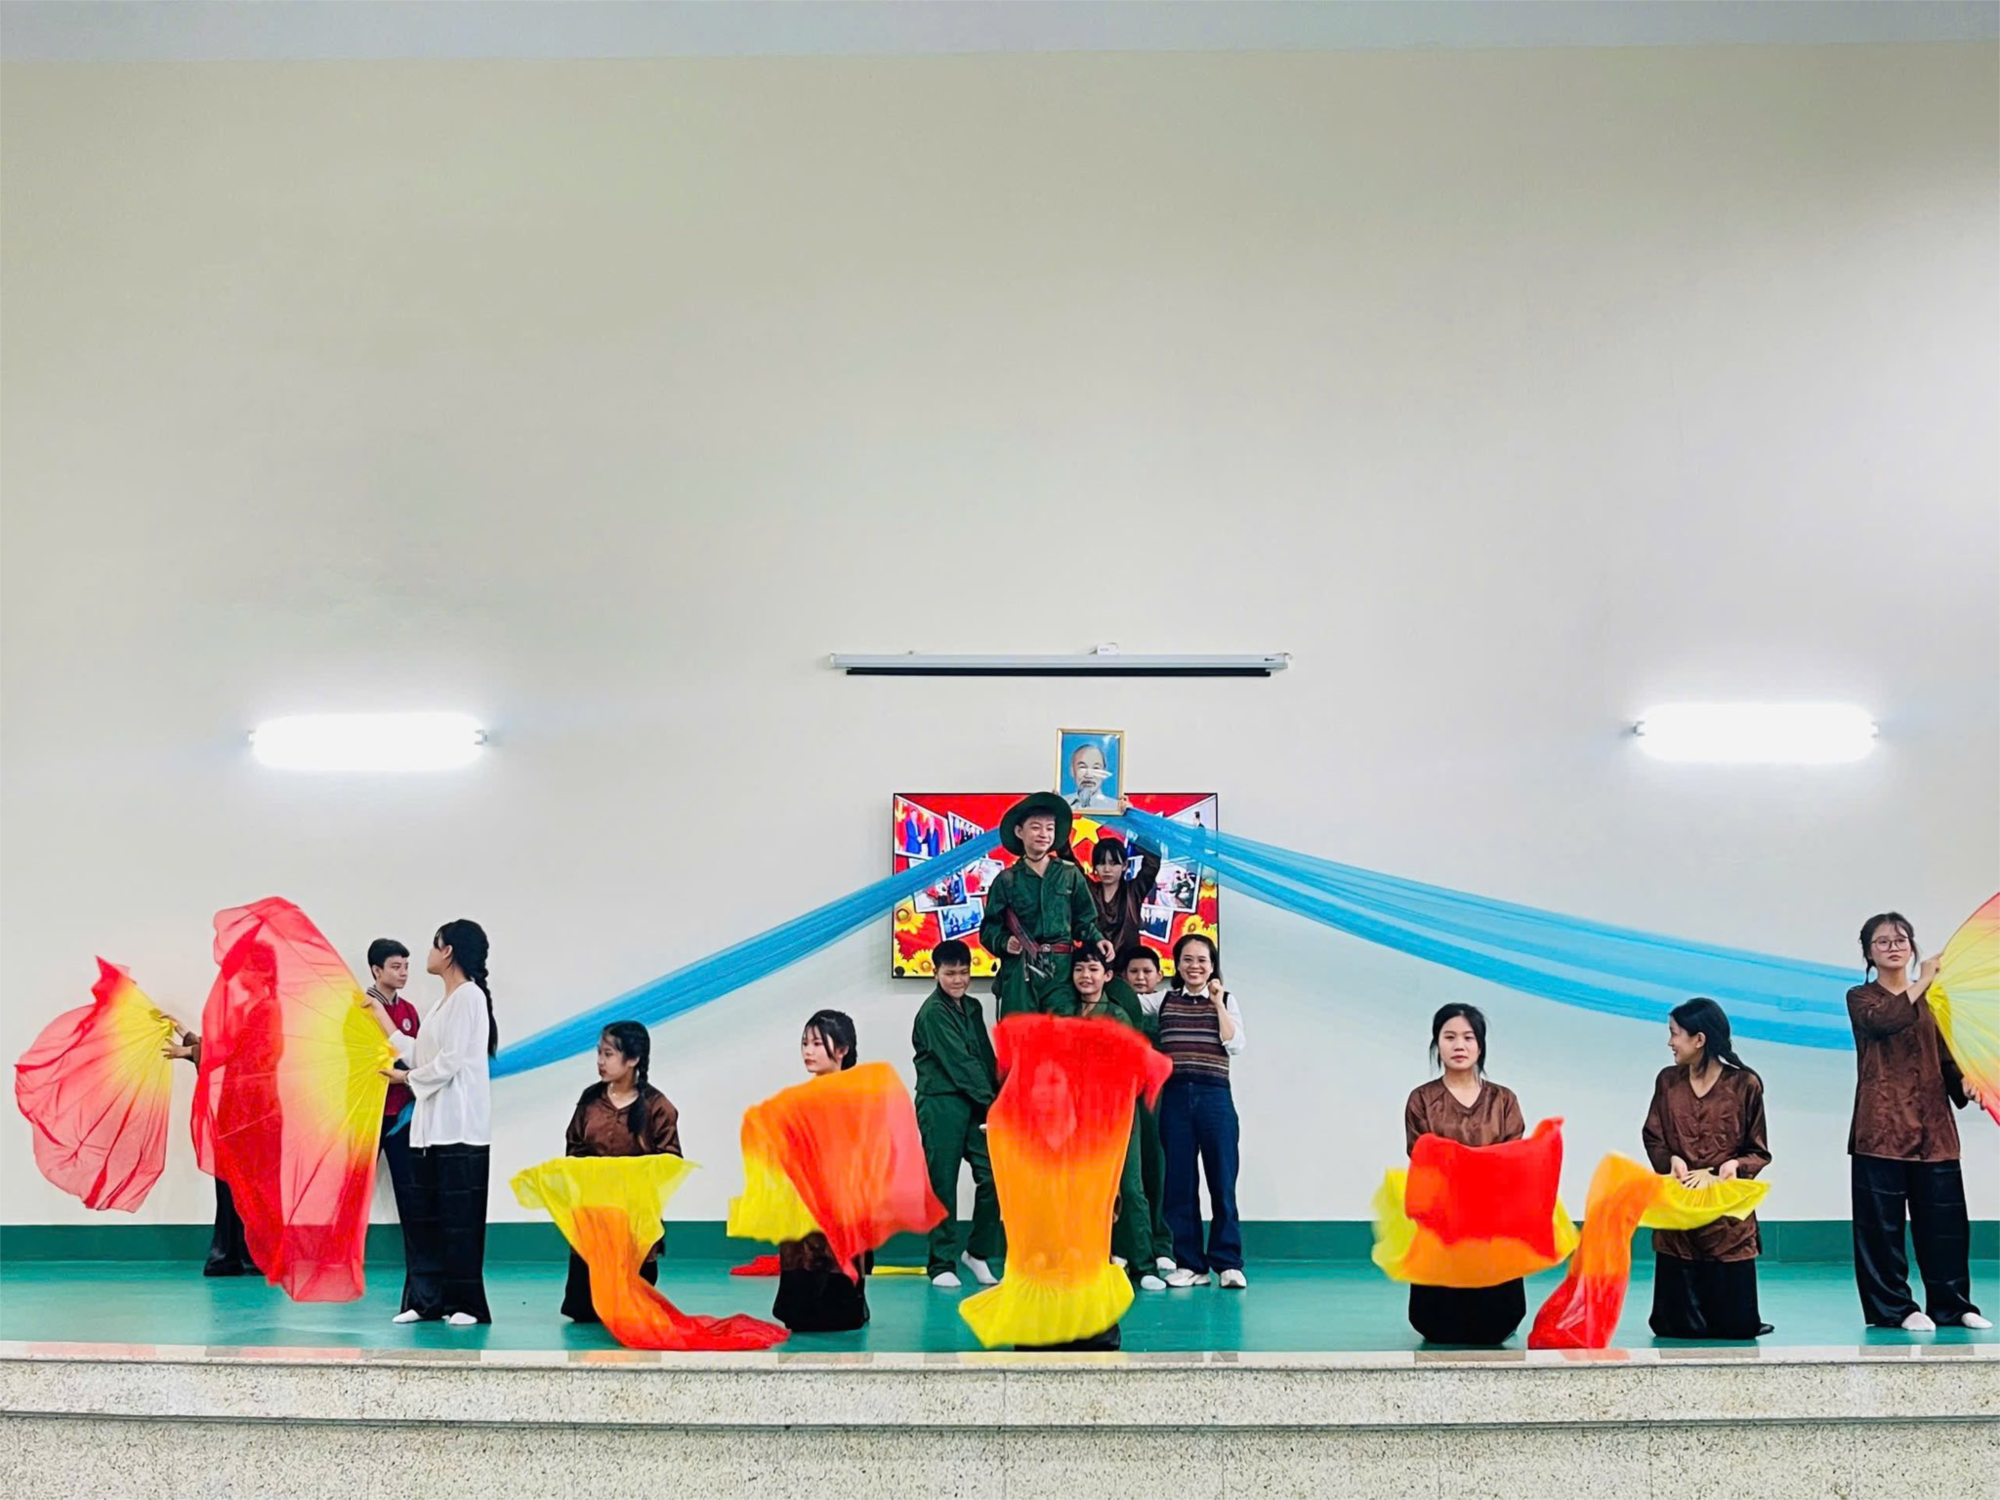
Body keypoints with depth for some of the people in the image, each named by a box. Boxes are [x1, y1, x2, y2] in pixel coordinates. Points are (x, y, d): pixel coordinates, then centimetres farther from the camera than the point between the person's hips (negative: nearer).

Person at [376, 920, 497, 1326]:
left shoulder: (469, 996, -10)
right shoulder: (445, 1002, 18)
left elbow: (451, 1061, -16)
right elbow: (419, 1055, 16)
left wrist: (408, 1078, -1)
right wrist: (381, 1019, 23)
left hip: (459, 1126, -9)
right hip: (430, 1124, 9)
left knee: (459, 1216, -4)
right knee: (422, 1215, 7)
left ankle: (466, 1303, 1)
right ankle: (426, 1299, 12)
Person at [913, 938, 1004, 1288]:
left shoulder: (972, 1008, 16)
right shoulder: (933, 1012, -7)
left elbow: (986, 1059, 15)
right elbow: (959, 1062, -12)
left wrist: (993, 1104, 2)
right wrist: (992, 1103, -11)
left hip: (975, 1105, 6)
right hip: (940, 1104, -6)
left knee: (994, 1175, -5)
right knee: (943, 1184, -2)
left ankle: (978, 1252, 10)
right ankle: (942, 1264, 8)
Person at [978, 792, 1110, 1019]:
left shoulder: (1070, 874, 8)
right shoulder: (1007, 880, 5)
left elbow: (1083, 920, 11)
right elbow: (990, 927, 4)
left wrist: (1096, 940, -7)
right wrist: (1004, 943, -14)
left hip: (1061, 969, 0)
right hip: (1019, 971, 0)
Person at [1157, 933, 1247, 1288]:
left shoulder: (1225, 1000, 10)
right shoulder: (1165, 1001, 12)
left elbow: (1235, 1044, -4)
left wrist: (1217, 1002, -6)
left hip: (1214, 1097, -1)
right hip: (1176, 1098, 1)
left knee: (1222, 1182, -2)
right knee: (1180, 1183, 2)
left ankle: (1227, 1262, 4)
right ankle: (1189, 1263, 8)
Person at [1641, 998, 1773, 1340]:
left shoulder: (1744, 1084, -2)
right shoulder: (1667, 1081, 6)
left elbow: (1759, 1152, 2)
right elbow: (1653, 1139, 7)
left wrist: (1733, 1165, -17)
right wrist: (1673, 1161, -13)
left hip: (1728, 1211, -2)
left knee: (1735, 1325, 0)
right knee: (1675, 1325, 0)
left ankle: (1731, 1320, 30)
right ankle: (1692, 1321, 29)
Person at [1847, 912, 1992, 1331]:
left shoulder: (1931, 998, 17)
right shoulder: (1861, 998, 4)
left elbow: (1946, 1057, 12)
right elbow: (1886, 1020, -19)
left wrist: (1965, 1083, -7)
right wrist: (1921, 982, -14)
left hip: (1932, 1124, 4)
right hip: (1882, 1124, -4)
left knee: (1944, 1217, 4)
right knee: (1882, 1220, -3)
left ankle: (1952, 1304, 15)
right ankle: (1894, 1307, 6)